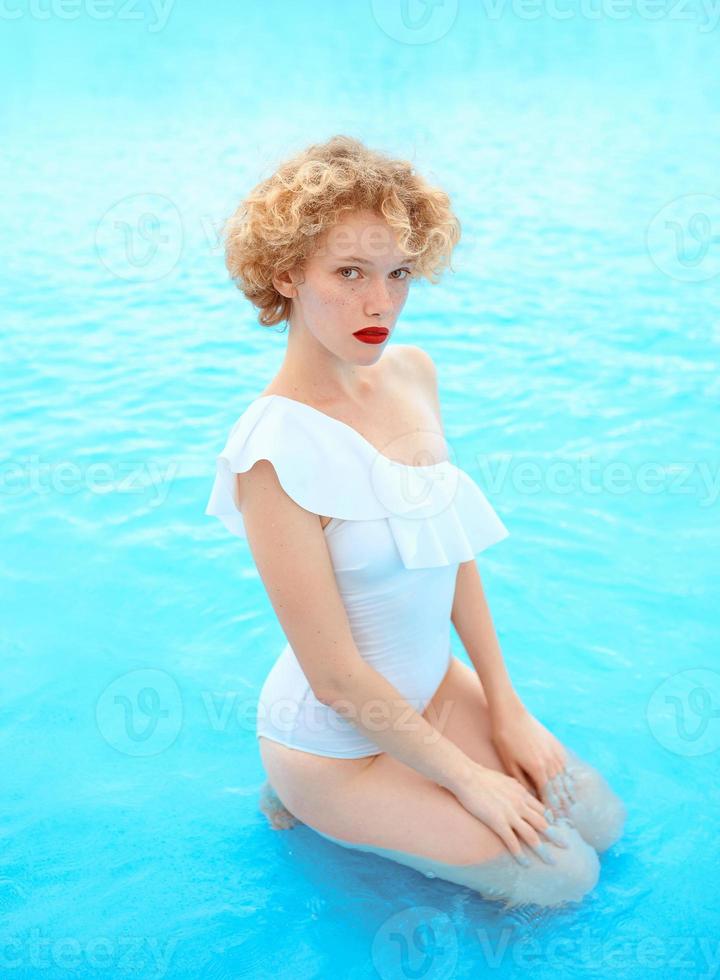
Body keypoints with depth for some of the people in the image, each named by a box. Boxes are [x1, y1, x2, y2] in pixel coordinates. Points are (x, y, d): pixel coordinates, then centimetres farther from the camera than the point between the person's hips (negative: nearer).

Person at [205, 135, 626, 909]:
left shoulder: (412, 372, -7)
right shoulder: (275, 452, -30)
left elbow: (455, 549, 2)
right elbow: (336, 677, -24)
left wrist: (504, 708, 2)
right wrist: (465, 776, -13)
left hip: (433, 685, 7)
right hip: (333, 740, -7)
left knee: (601, 821, 13)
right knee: (562, 874, 3)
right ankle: (314, 799, 11)